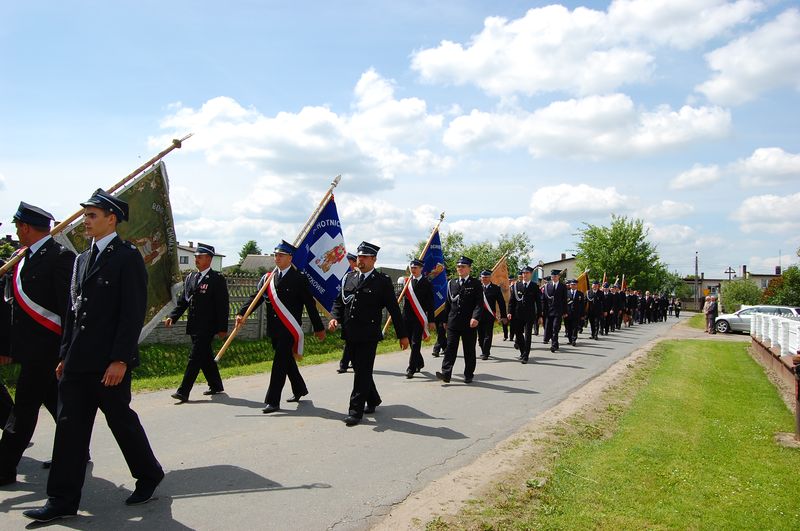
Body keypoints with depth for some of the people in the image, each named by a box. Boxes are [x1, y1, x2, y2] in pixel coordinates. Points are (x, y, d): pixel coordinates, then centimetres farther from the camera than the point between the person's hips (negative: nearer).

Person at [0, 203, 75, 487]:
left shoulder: (59, 256, -13)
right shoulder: (24, 258, 14)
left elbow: (68, 305, -17)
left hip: (44, 347, -9)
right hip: (31, 347, 9)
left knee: (25, 406, -3)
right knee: (55, 402, 17)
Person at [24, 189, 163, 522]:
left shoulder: (127, 257, -8)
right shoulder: (83, 259, 15)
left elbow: (133, 313, -14)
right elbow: (73, 311, 18)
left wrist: (120, 360, -19)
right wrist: (65, 355, 13)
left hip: (109, 363, -7)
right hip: (77, 363, 7)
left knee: (122, 421, 6)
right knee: (69, 427, 7)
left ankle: (149, 475, 27)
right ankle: (63, 501, 14)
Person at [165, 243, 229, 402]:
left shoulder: (217, 279, -8)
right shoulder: (190, 277, 13)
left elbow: (223, 305, -9)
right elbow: (183, 300, 15)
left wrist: (222, 328, -12)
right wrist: (172, 317, 0)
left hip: (207, 327, -7)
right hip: (194, 326, 7)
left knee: (195, 357, -9)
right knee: (205, 357, 15)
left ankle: (183, 391, -8)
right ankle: (216, 386, 29)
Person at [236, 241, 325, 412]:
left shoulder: (299, 279, -5)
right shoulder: (267, 278, 9)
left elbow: (310, 305, -3)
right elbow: (256, 297, 2)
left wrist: (319, 328, 0)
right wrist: (242, 313, -14)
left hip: (290, 328, -6)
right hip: (274, 328, 6)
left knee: (280, 363, -8)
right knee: (287, 361, 18)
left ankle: (273, 401, -2)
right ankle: (299, 390, 37)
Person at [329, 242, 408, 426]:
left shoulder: (382, 281, -4)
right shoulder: (349, 278, 11)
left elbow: (394, 309, -3)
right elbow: (339, 300, 16)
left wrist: (402, 335, -1)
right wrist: (335, 317, -4)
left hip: (368, 335, -5)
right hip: (350, 334, 6)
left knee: (363, 372, -3)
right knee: (360, 370, 16)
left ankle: (356, 410, 3)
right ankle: (373, 399, 36)